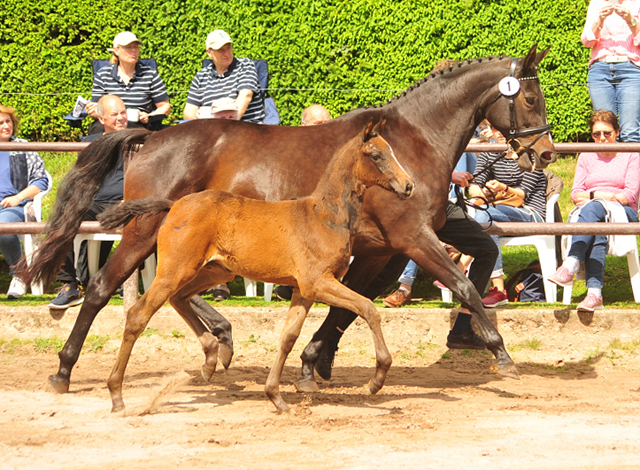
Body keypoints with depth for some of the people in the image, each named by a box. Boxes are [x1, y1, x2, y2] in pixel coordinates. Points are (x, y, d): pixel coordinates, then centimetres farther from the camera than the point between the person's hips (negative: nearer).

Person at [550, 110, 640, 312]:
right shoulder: (586, 157, 22)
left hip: (623, 213, -2)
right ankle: (594, 293, -55)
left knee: (594, 207, -38)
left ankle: (570, 265, -56)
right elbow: (575, 194, 12)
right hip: (591, 212, 2)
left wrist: (593, 195, -9)